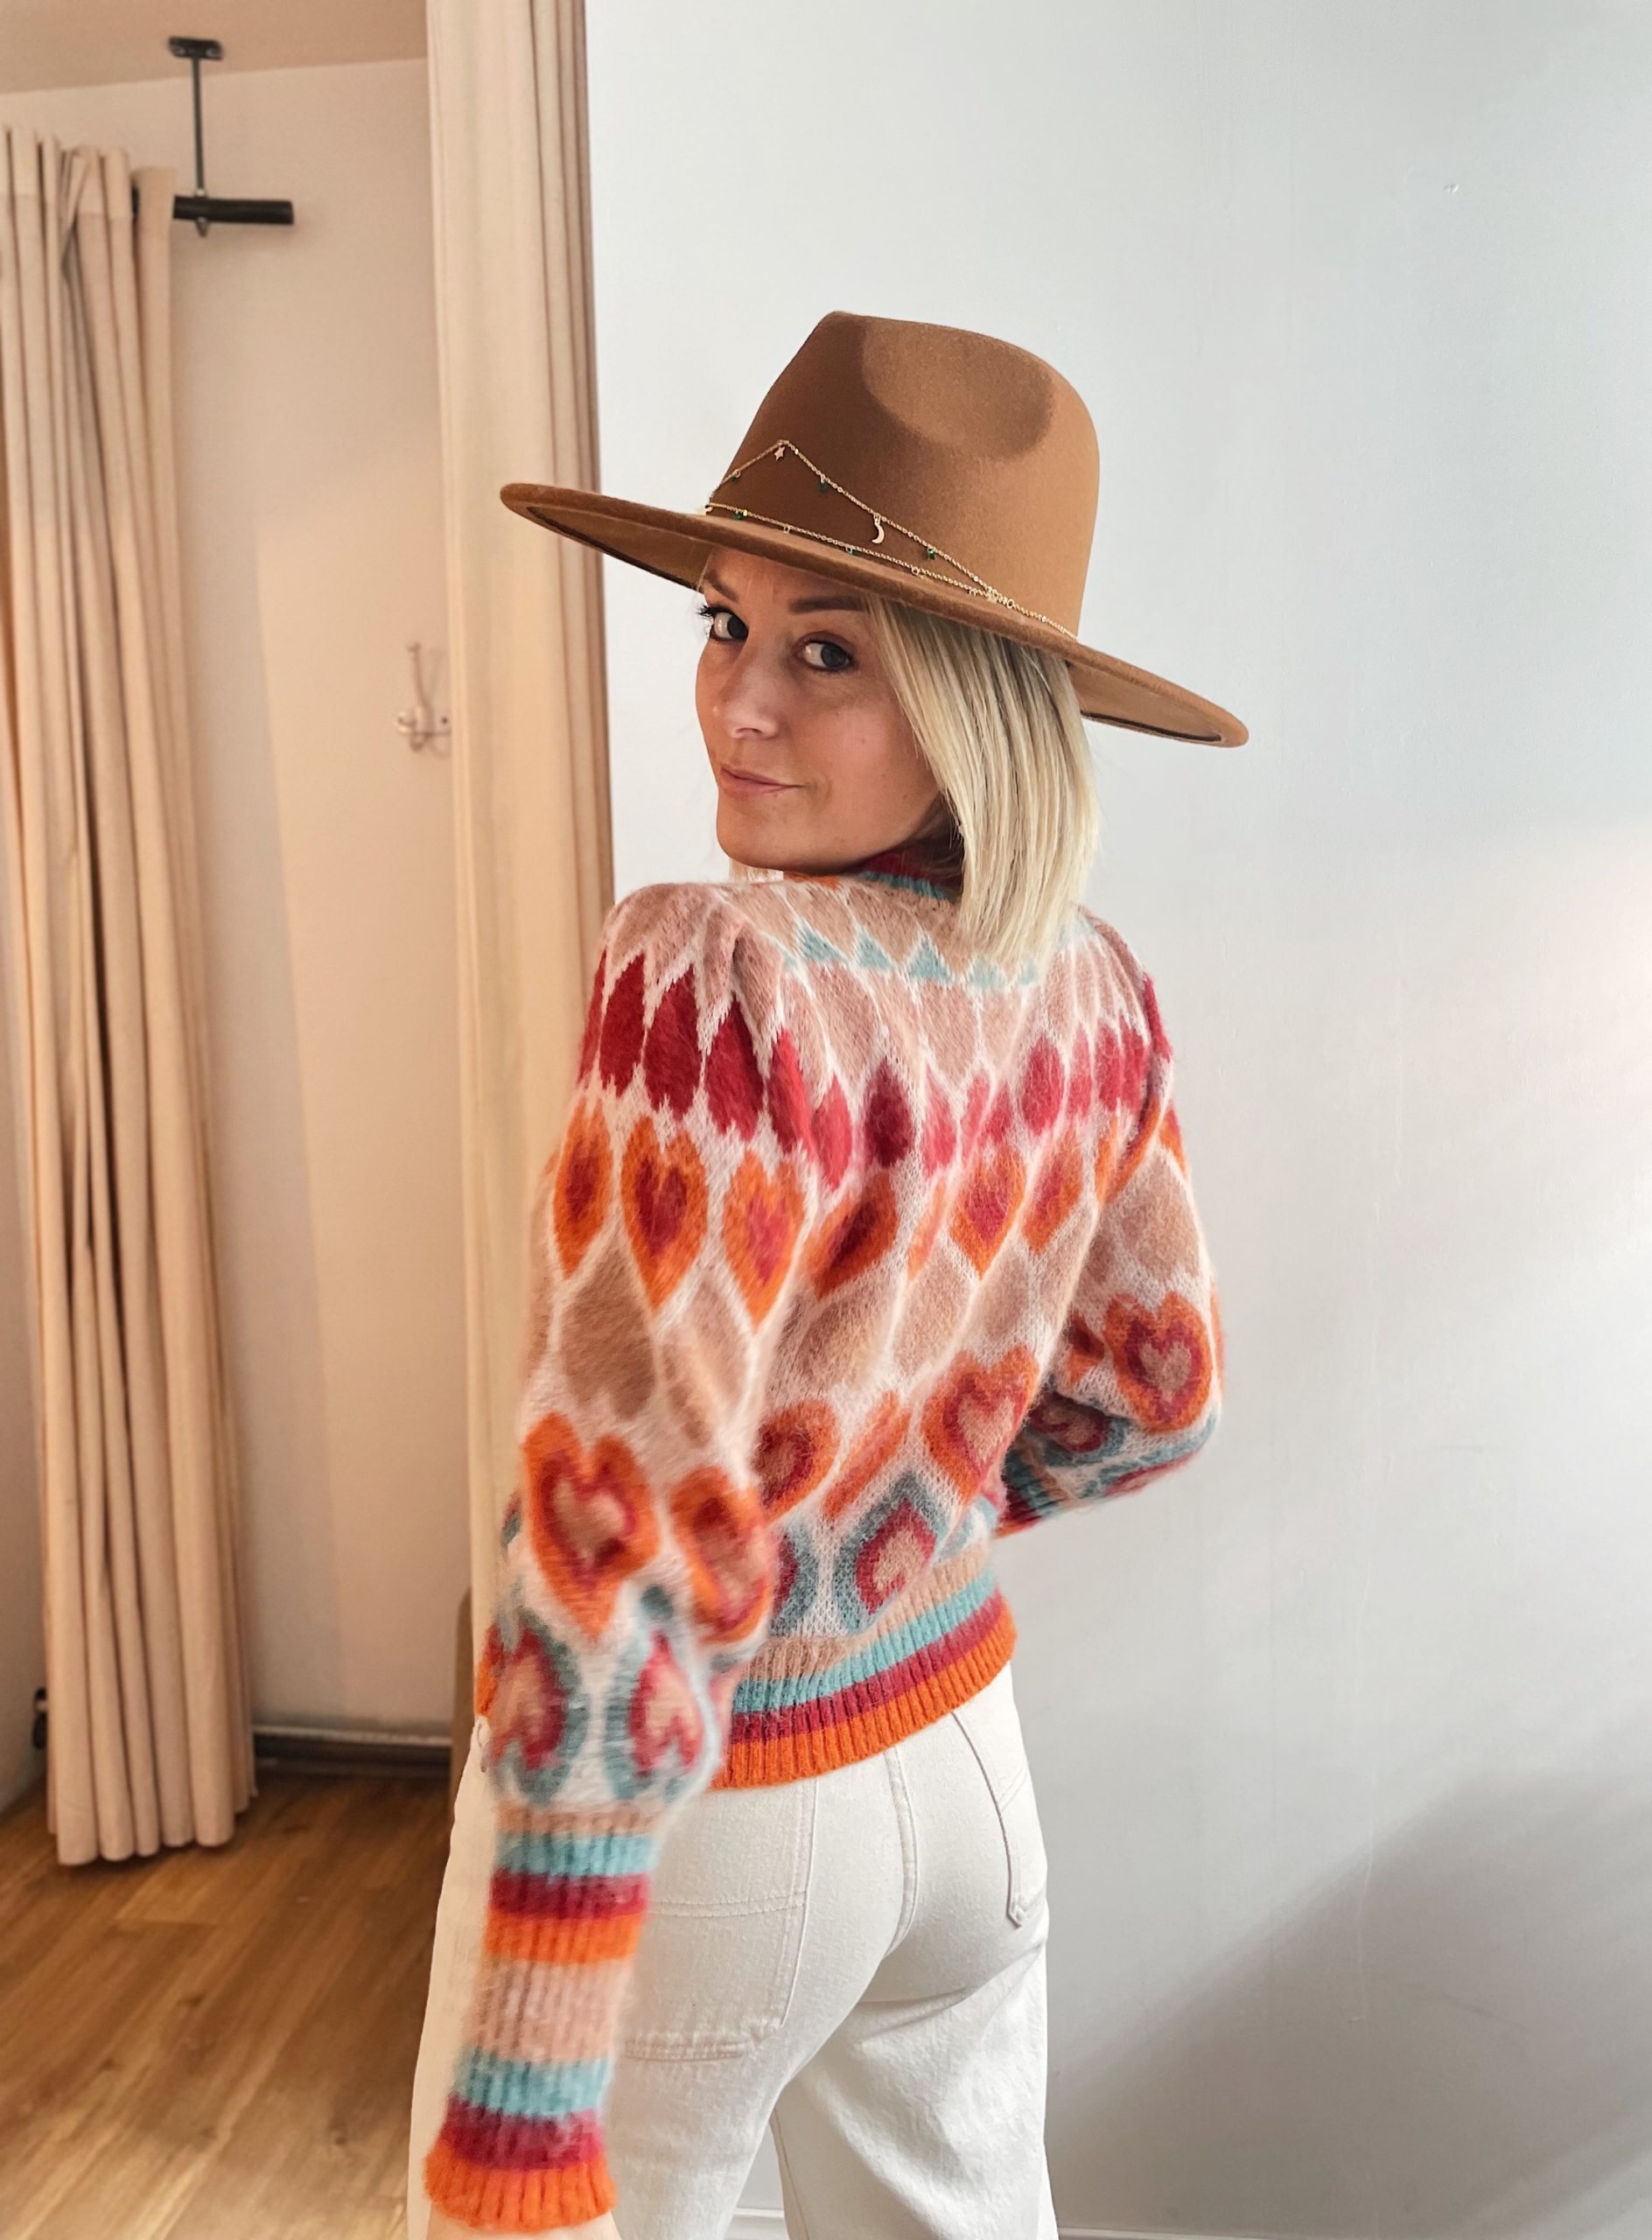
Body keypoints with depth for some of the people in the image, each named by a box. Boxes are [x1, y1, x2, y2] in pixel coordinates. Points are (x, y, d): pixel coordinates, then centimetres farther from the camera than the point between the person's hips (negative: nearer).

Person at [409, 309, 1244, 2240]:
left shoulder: (712, 977, -27)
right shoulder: (1094, 993, -6)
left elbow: (629, 1539, -29)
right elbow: (1155, 1397, 6)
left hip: (705, 1819, -6)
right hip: (964, 1755, 6)